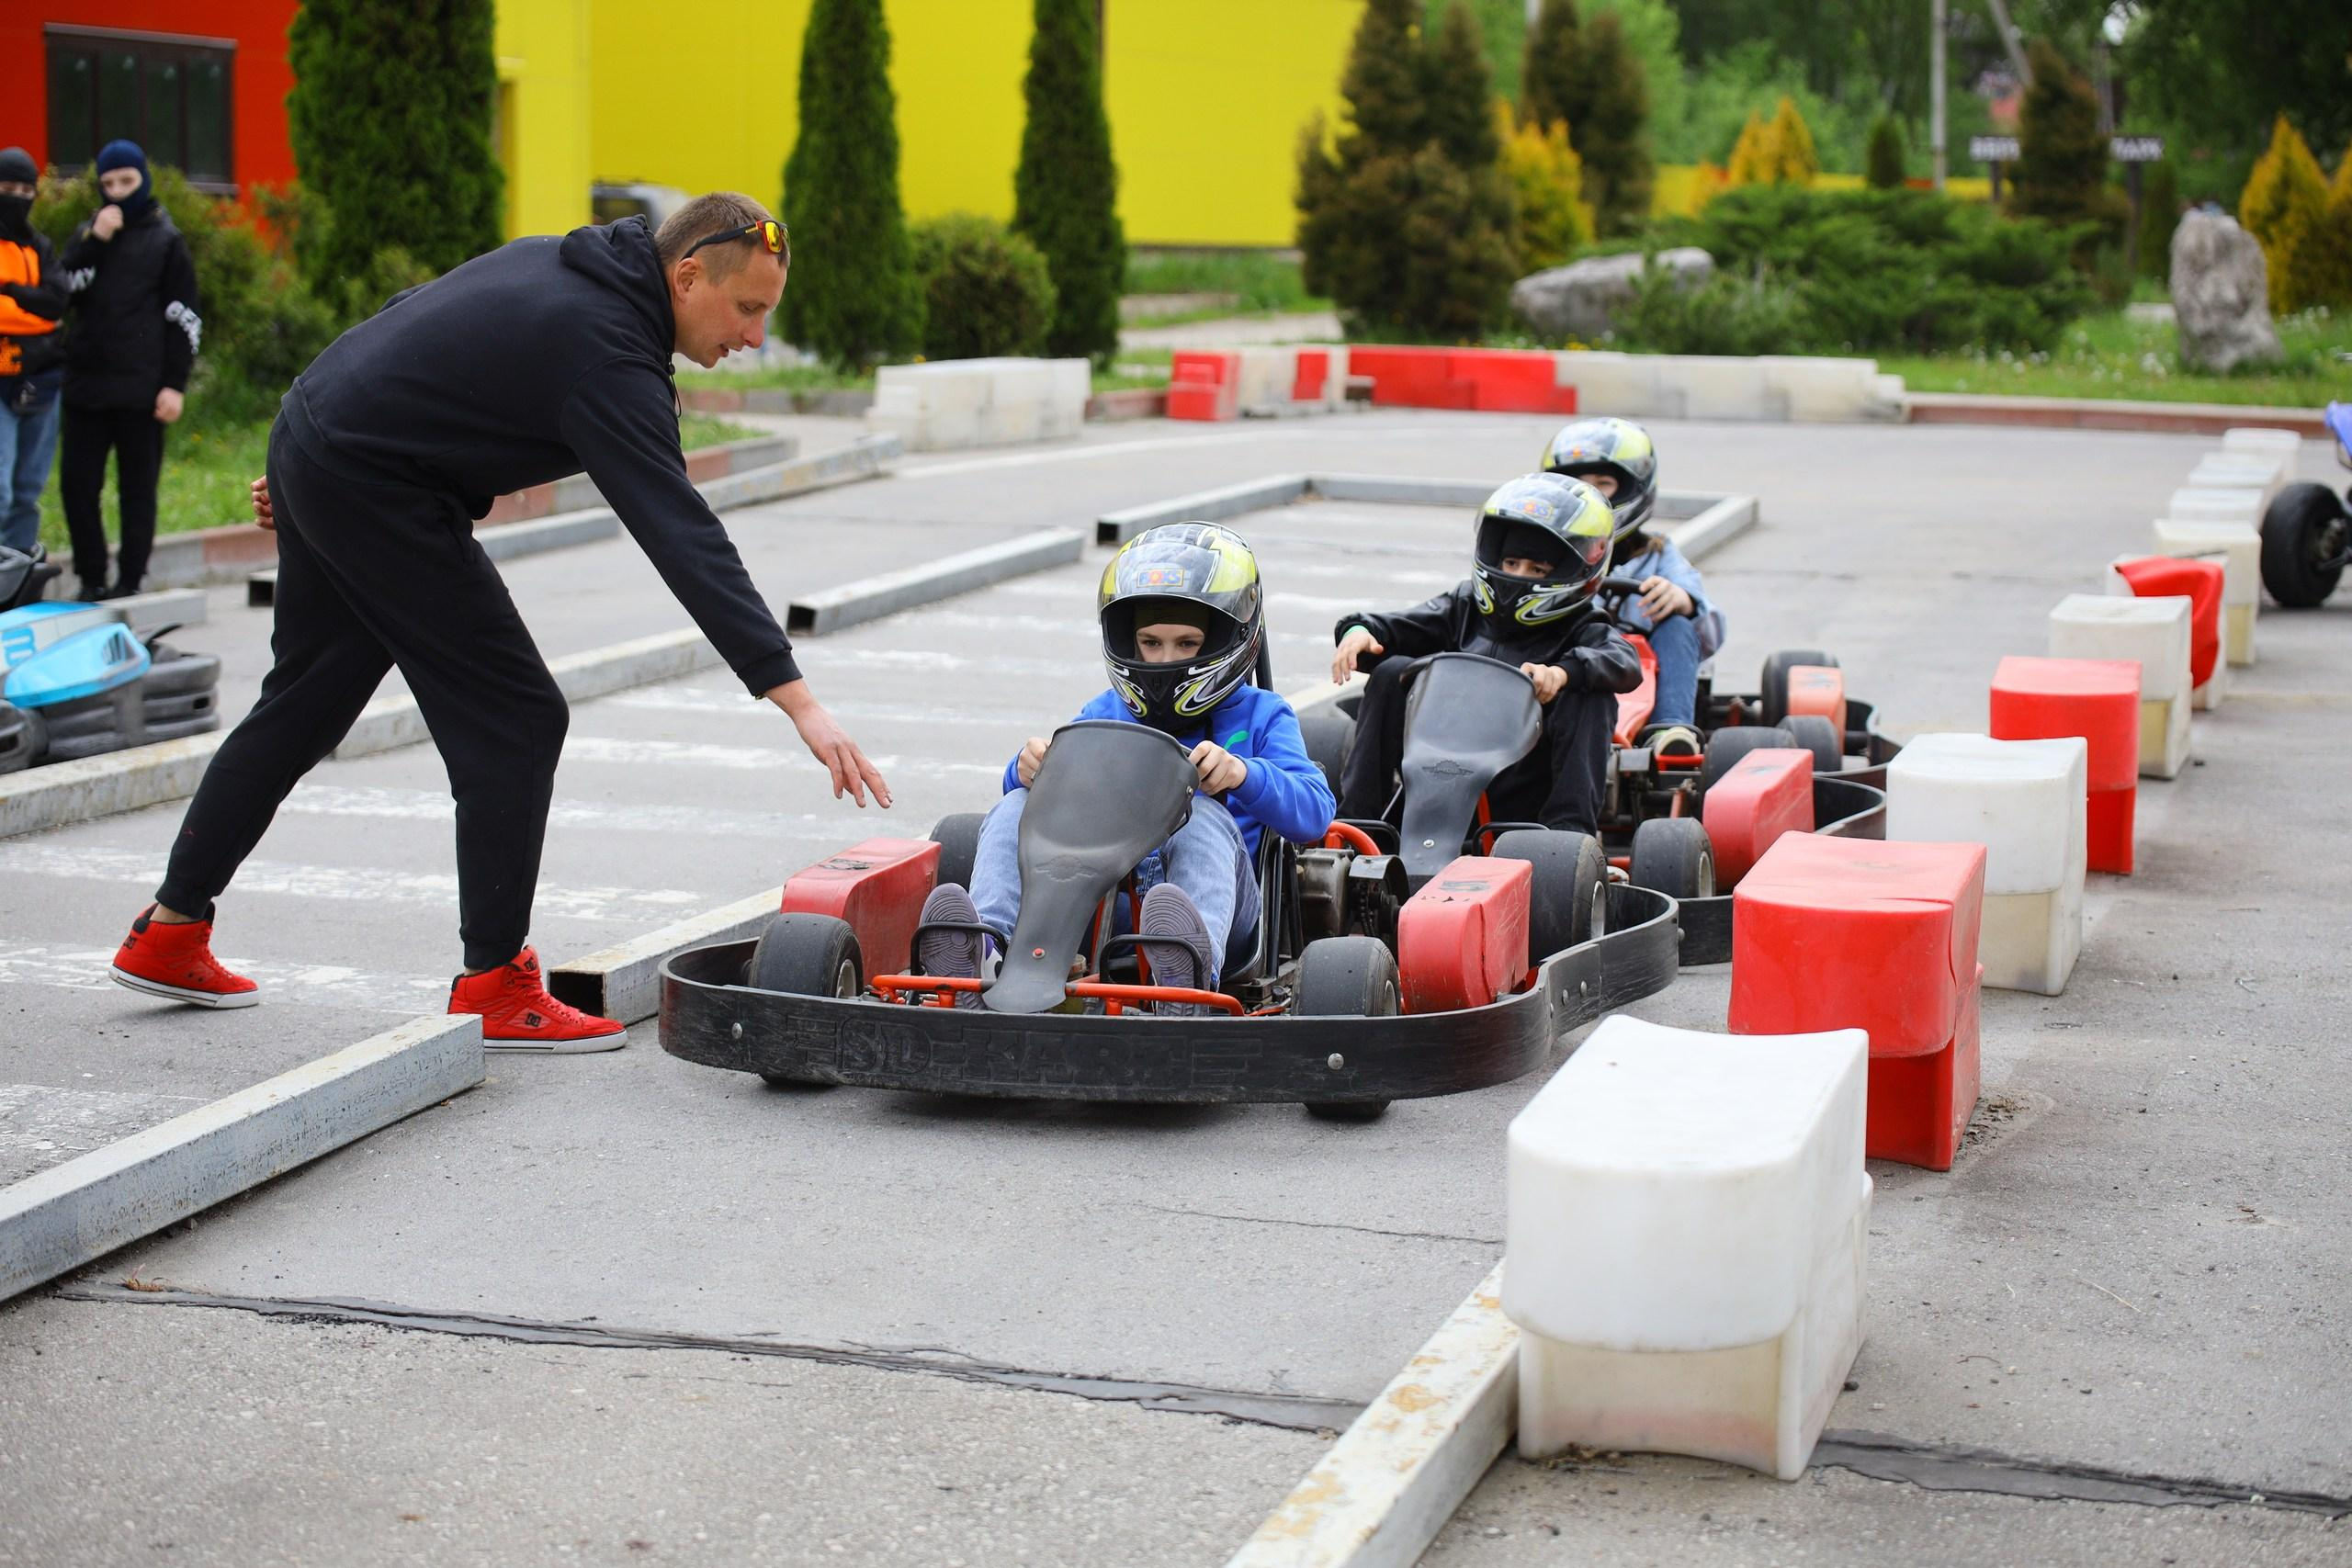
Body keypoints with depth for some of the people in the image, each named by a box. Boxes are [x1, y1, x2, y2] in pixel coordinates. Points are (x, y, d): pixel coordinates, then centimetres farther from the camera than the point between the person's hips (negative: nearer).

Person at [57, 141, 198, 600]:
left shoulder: (165, 239, 4)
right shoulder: (89, 233, 16)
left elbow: (185, 318, 1)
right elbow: (62, 288, 0)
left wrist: (175, 385, -6)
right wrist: (94, 240, -9)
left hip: (140, 389, -4)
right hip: (87, 384, 4)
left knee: (137, 486, 0)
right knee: (77, 482, 1)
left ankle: (130, 580, 5)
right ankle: (91, 577, 10)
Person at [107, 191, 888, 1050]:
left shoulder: (559, 263, 7)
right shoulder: (606, 356, -22)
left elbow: (412, 333, 18)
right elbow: (684, 540, -30)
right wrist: (797, 700, -34)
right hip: (374, 488, -10)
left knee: (302, 704, 21)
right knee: (516, 720, -6)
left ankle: (169, 931, 31)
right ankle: (495, 985, -1)